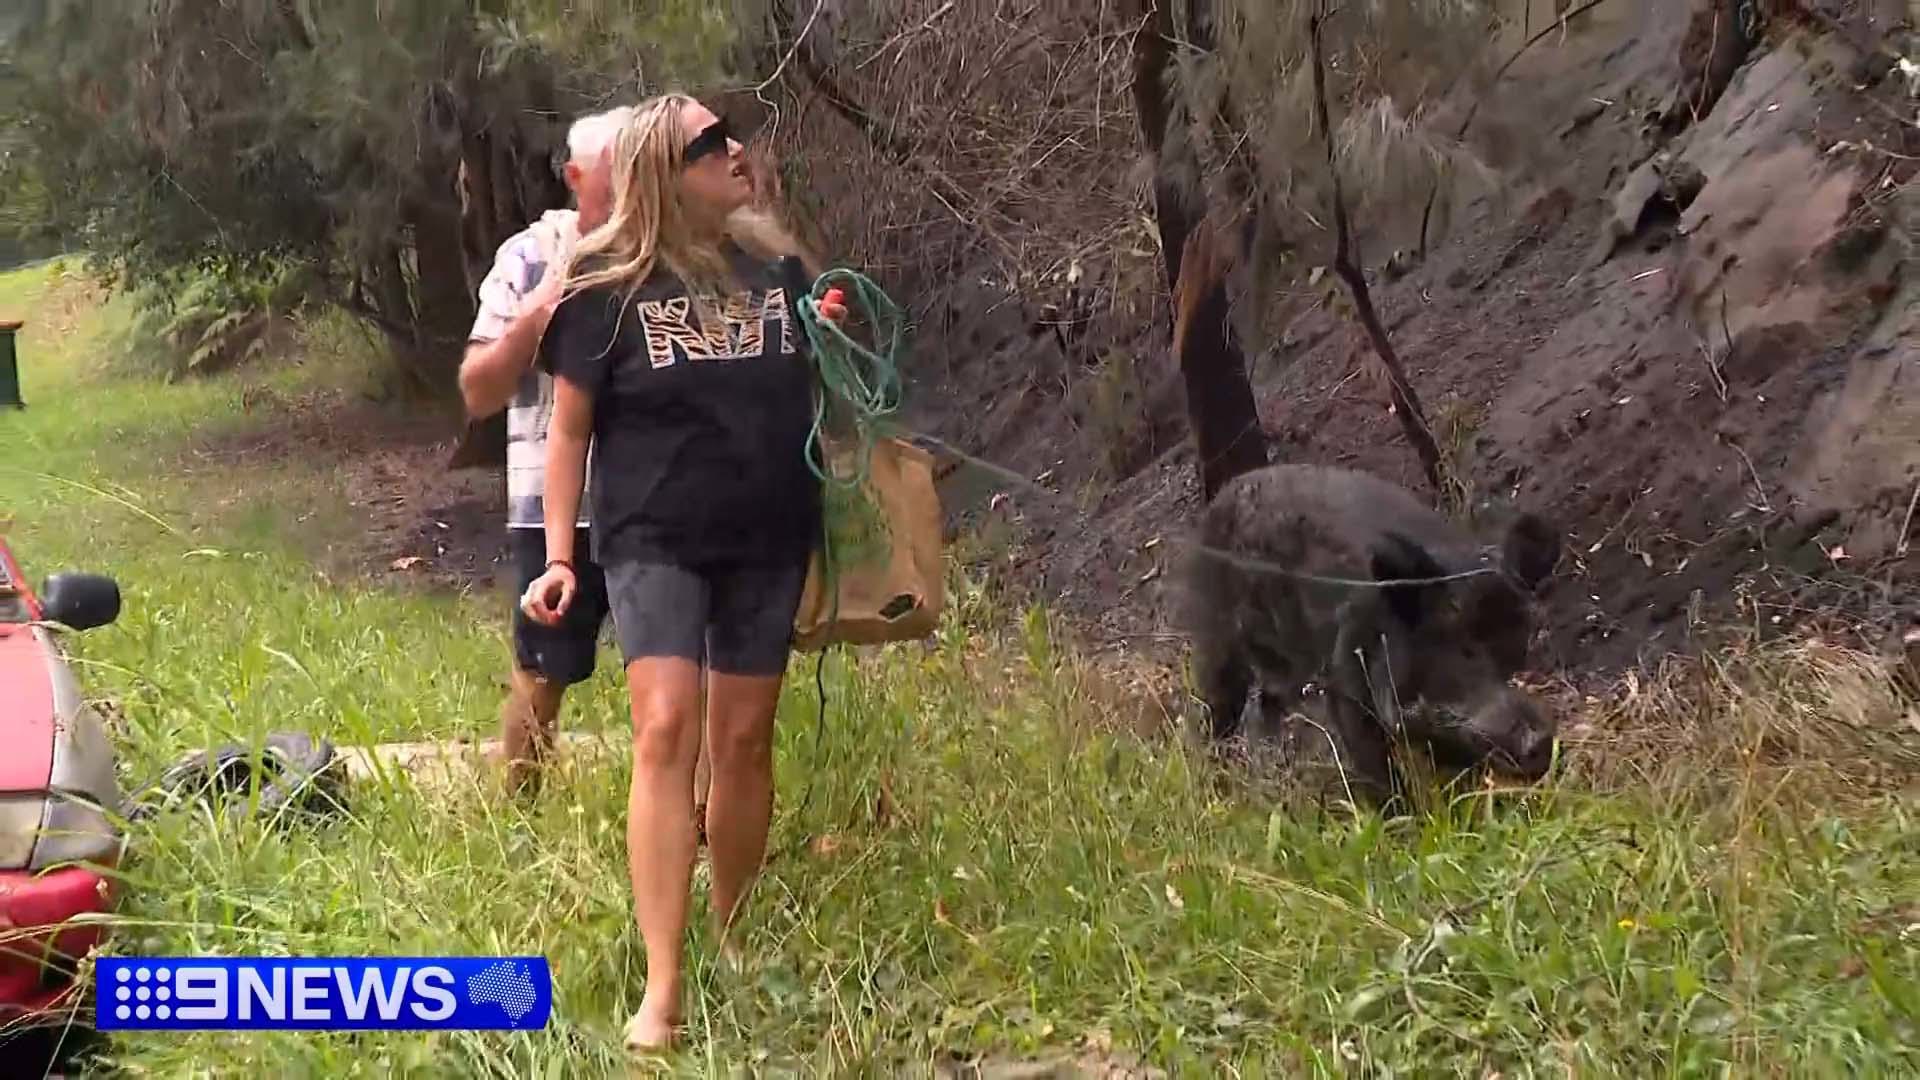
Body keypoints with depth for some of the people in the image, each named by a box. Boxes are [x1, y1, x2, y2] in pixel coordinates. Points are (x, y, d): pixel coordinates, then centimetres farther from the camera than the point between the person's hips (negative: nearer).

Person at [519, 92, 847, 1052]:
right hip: (655, 541, -4)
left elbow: (815, 394, 20)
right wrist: (560, 556, -7)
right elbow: (569, 427, -1)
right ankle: (662, 988, -15)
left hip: (768, 541, 4)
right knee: (666, 731, -15)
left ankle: (730, 943, 24)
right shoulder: (610, 283, -4)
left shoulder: (774, 263, 7)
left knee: (744, 739, 7)